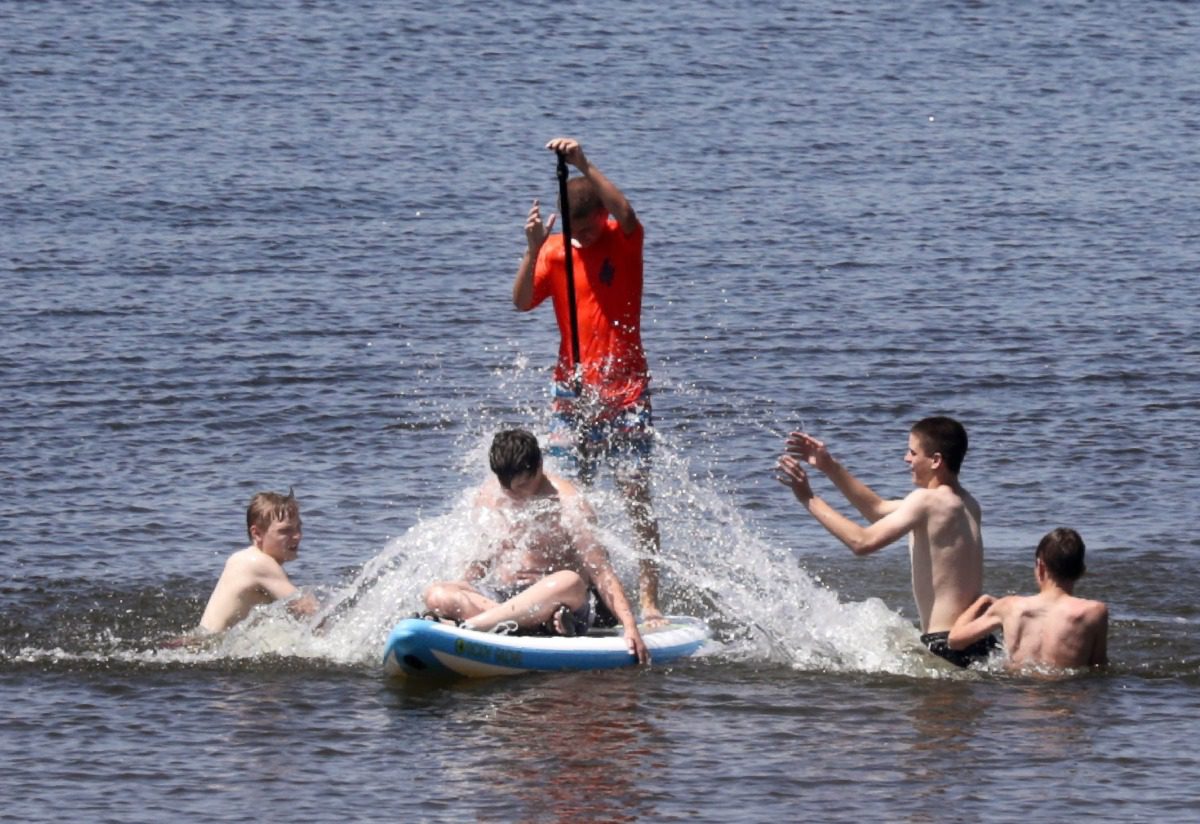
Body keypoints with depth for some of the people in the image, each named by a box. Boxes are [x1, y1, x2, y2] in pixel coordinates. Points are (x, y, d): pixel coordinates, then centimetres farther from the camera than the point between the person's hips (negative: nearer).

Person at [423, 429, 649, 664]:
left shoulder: (565, 503, -9)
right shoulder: (488, 496, 5)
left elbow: (600, 570, -15)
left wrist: (630, 626, -25)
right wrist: (459, 600, 1)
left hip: (552, 599, -4)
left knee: (569, 582, -39)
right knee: (437, 595, -25)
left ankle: (467, 626, -50)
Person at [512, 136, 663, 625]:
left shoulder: (625, 240, -3)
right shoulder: (556, 251, 3)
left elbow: (625, 214, -26)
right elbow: (521, 302, -10)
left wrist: (584, 166, -34)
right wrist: (533, 249, -24)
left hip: (626, 392, -2)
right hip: (572, 392, 2)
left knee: (637, 497, -6)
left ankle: (649, 601, -5)